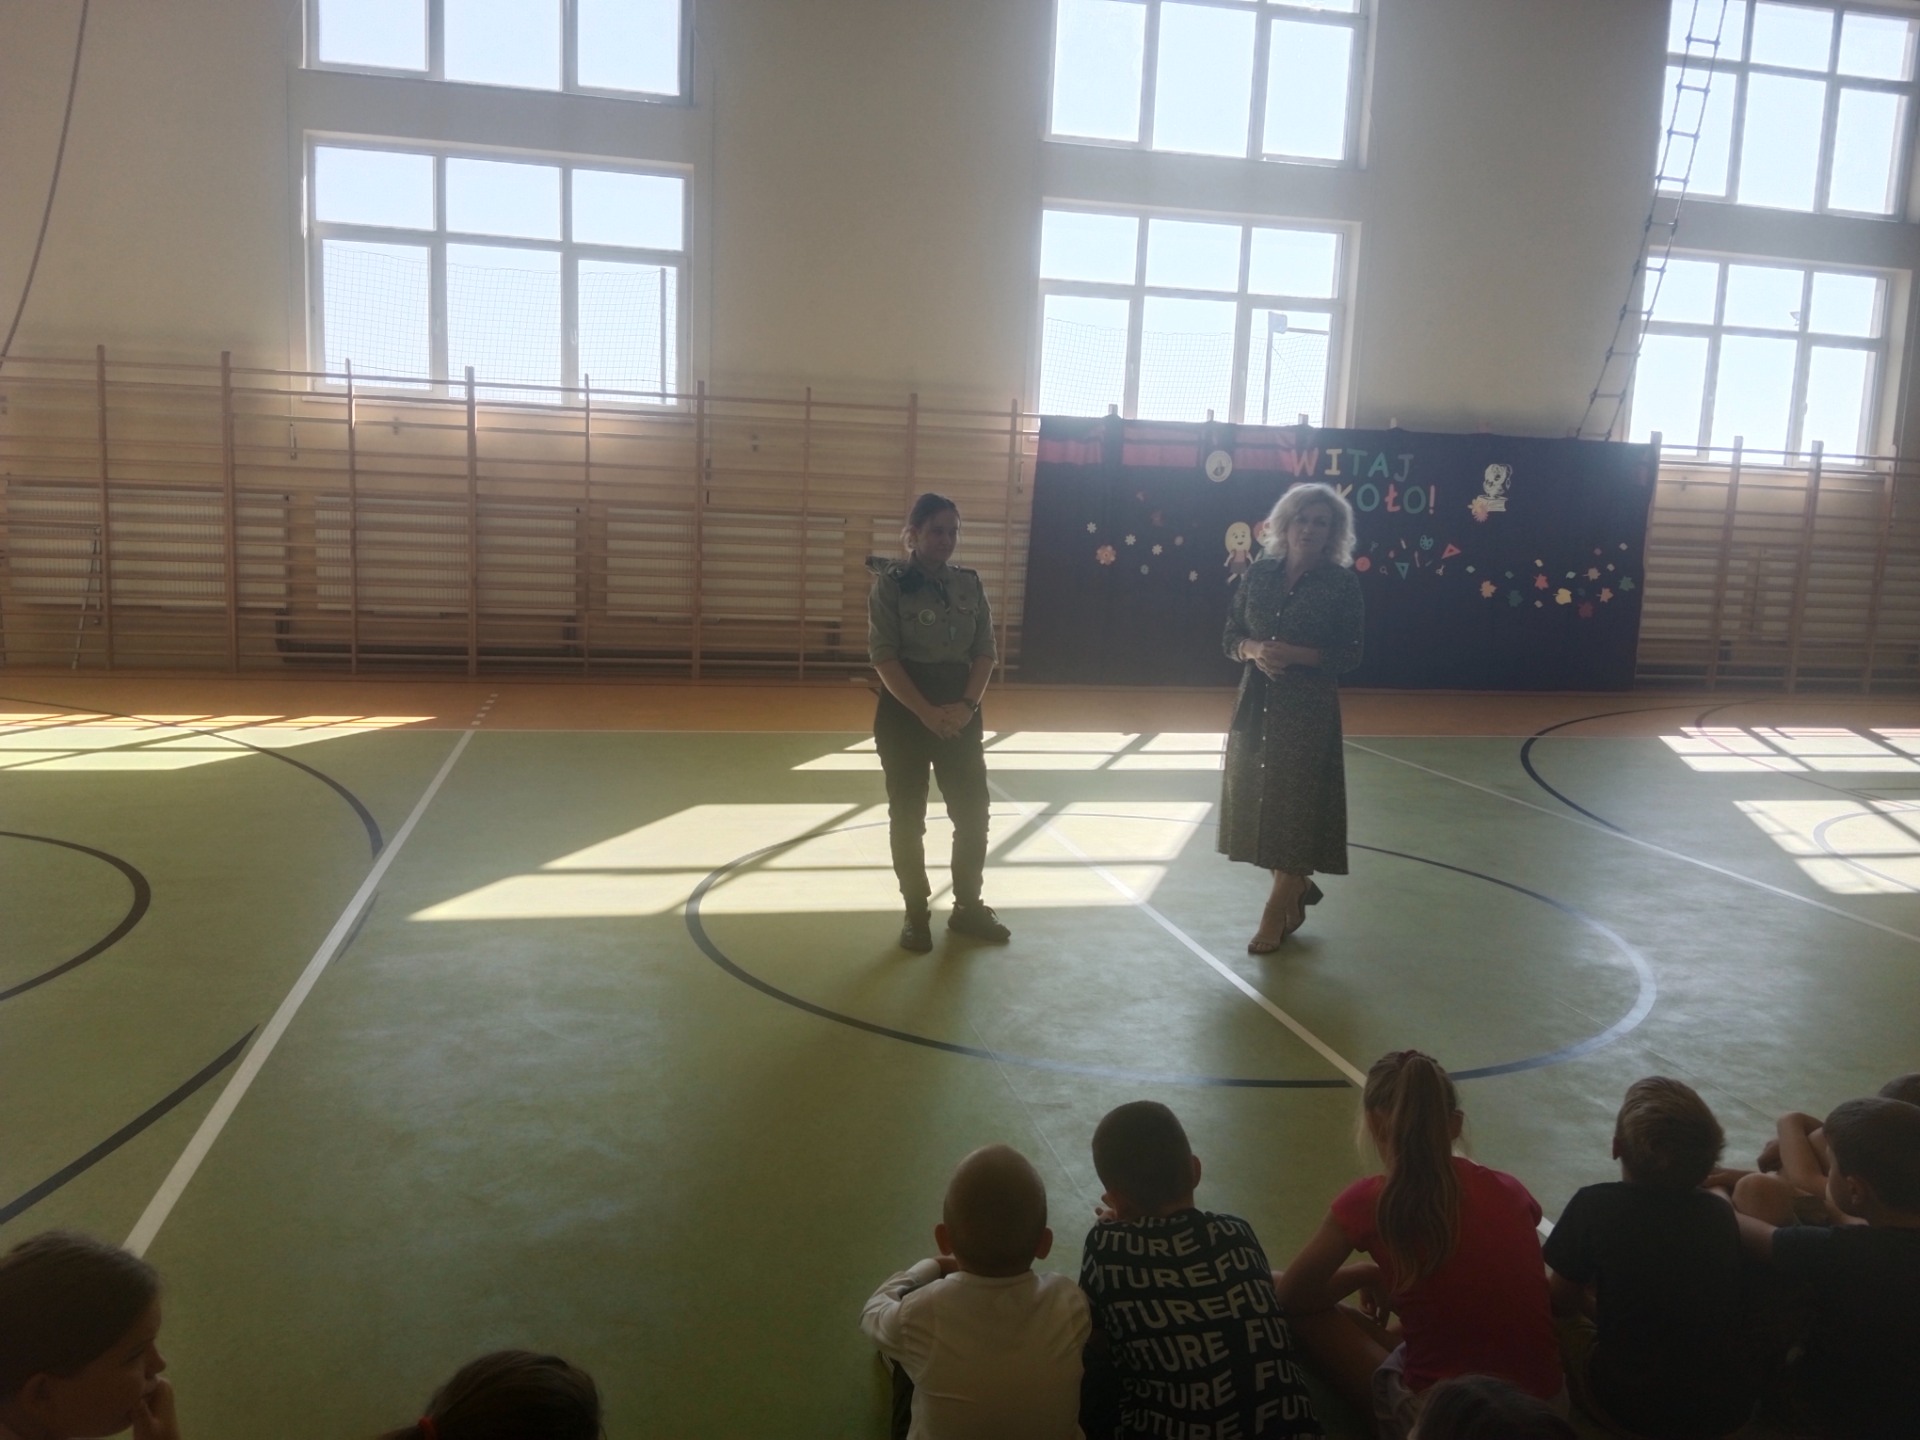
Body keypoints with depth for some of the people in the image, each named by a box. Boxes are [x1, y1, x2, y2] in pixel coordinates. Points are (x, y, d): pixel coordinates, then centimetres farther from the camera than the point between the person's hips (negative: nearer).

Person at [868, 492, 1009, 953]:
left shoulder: (971, 583, 4)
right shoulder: (892, 584, -9)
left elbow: (985, 651, 4)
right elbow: (883, 656, -13)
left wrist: (967, 704, -11)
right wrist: (925, 711, -20)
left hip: (960, 712, 4)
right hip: (905, 711, -4)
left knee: (973, 810, 7)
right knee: (908, 817, 4)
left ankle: (968, 906, 23)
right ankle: (916, 914, 17)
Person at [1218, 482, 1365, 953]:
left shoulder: (1341, 584, -6)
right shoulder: (1259, 574, 5)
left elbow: (1348, 655, -7)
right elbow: (1232, 636, 9)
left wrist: (1295, 655, -21)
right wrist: (1253, 650, -13)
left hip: (1309, 708, -4)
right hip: (1255, 702, 5)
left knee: (1295, 806, -3)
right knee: (1257, 799, 10)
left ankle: (1276, 913, 9)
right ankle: (1299, 886, 31)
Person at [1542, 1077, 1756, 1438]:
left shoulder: (1595, 1205, -15)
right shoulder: (1720, 1212, -5)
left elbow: (1560, 1299, -1)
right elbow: (1735, 1303, 10)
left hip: (1634, 1408, -4)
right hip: (1730, 1405, 4)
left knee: (1569, 1320, 23)